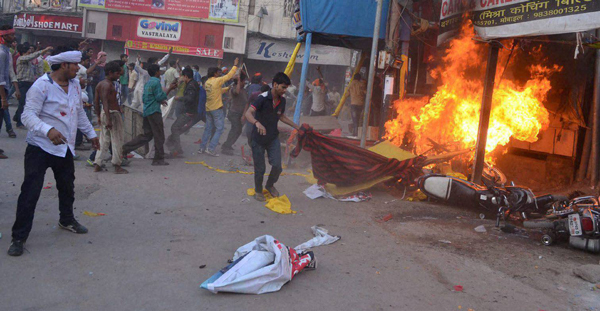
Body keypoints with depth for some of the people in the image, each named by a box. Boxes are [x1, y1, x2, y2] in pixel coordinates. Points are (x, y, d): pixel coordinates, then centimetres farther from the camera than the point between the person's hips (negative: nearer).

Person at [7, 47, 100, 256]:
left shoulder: (75, 84, 7)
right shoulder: (42, 86, -16)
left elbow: (79, 113, 20)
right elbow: (28, 115, -22)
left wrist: (91, 133, 25)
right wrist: (48, 130, -39)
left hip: (65, 148, 7)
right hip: (40, 148, -7)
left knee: (67, 187, 20)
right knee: (30, 192, -6)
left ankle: (67, 220, 43)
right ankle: (19, 237, 4)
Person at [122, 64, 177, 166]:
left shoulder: (148, 83, 17)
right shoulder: (156, 82, -10)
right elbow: (160, 97, -14)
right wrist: (169, 89, -5)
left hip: (146, 111, 9)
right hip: (154, 111, -9)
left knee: (146, 135, 13)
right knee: (159, 136, -1)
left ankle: (125, 148, 7)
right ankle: (159, 159, 4)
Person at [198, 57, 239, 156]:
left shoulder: (207, 82, 9)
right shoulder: (217, 81, -13)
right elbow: (229, 75, -7)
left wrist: (228, 88, 21)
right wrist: (235, 65, 2)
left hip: (208, 108, 8)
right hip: (217, 108, -8)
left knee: (208, 128, 15)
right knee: (220, 129, -1)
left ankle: (202, 148, 16)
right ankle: (211, 148, -7)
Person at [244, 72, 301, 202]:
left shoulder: (282, 100, -1)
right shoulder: (263, 98, -21)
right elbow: (248, 113, -32)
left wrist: (297, 127, 15)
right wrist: (257, 123, -52)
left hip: (273, 138, 5)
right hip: (258, 139, -5)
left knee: (277, 166, -3)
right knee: (260, 168, 5)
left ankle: (270, 185, 27)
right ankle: (258, 191, 30)